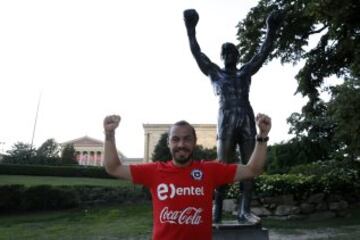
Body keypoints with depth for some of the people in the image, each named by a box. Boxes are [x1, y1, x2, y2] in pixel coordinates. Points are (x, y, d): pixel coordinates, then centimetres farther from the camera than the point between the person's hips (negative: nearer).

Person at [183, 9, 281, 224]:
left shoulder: (246, 72, 21)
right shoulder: (215, 72, 15)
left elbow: (264, 53, 20)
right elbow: (197, 53, 11)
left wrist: (272, 29, 16)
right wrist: (191, 29, 7)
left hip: (247, 122, 3)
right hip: (226, 122, -3)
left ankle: (244, 211, 2)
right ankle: (217, 210, 2)